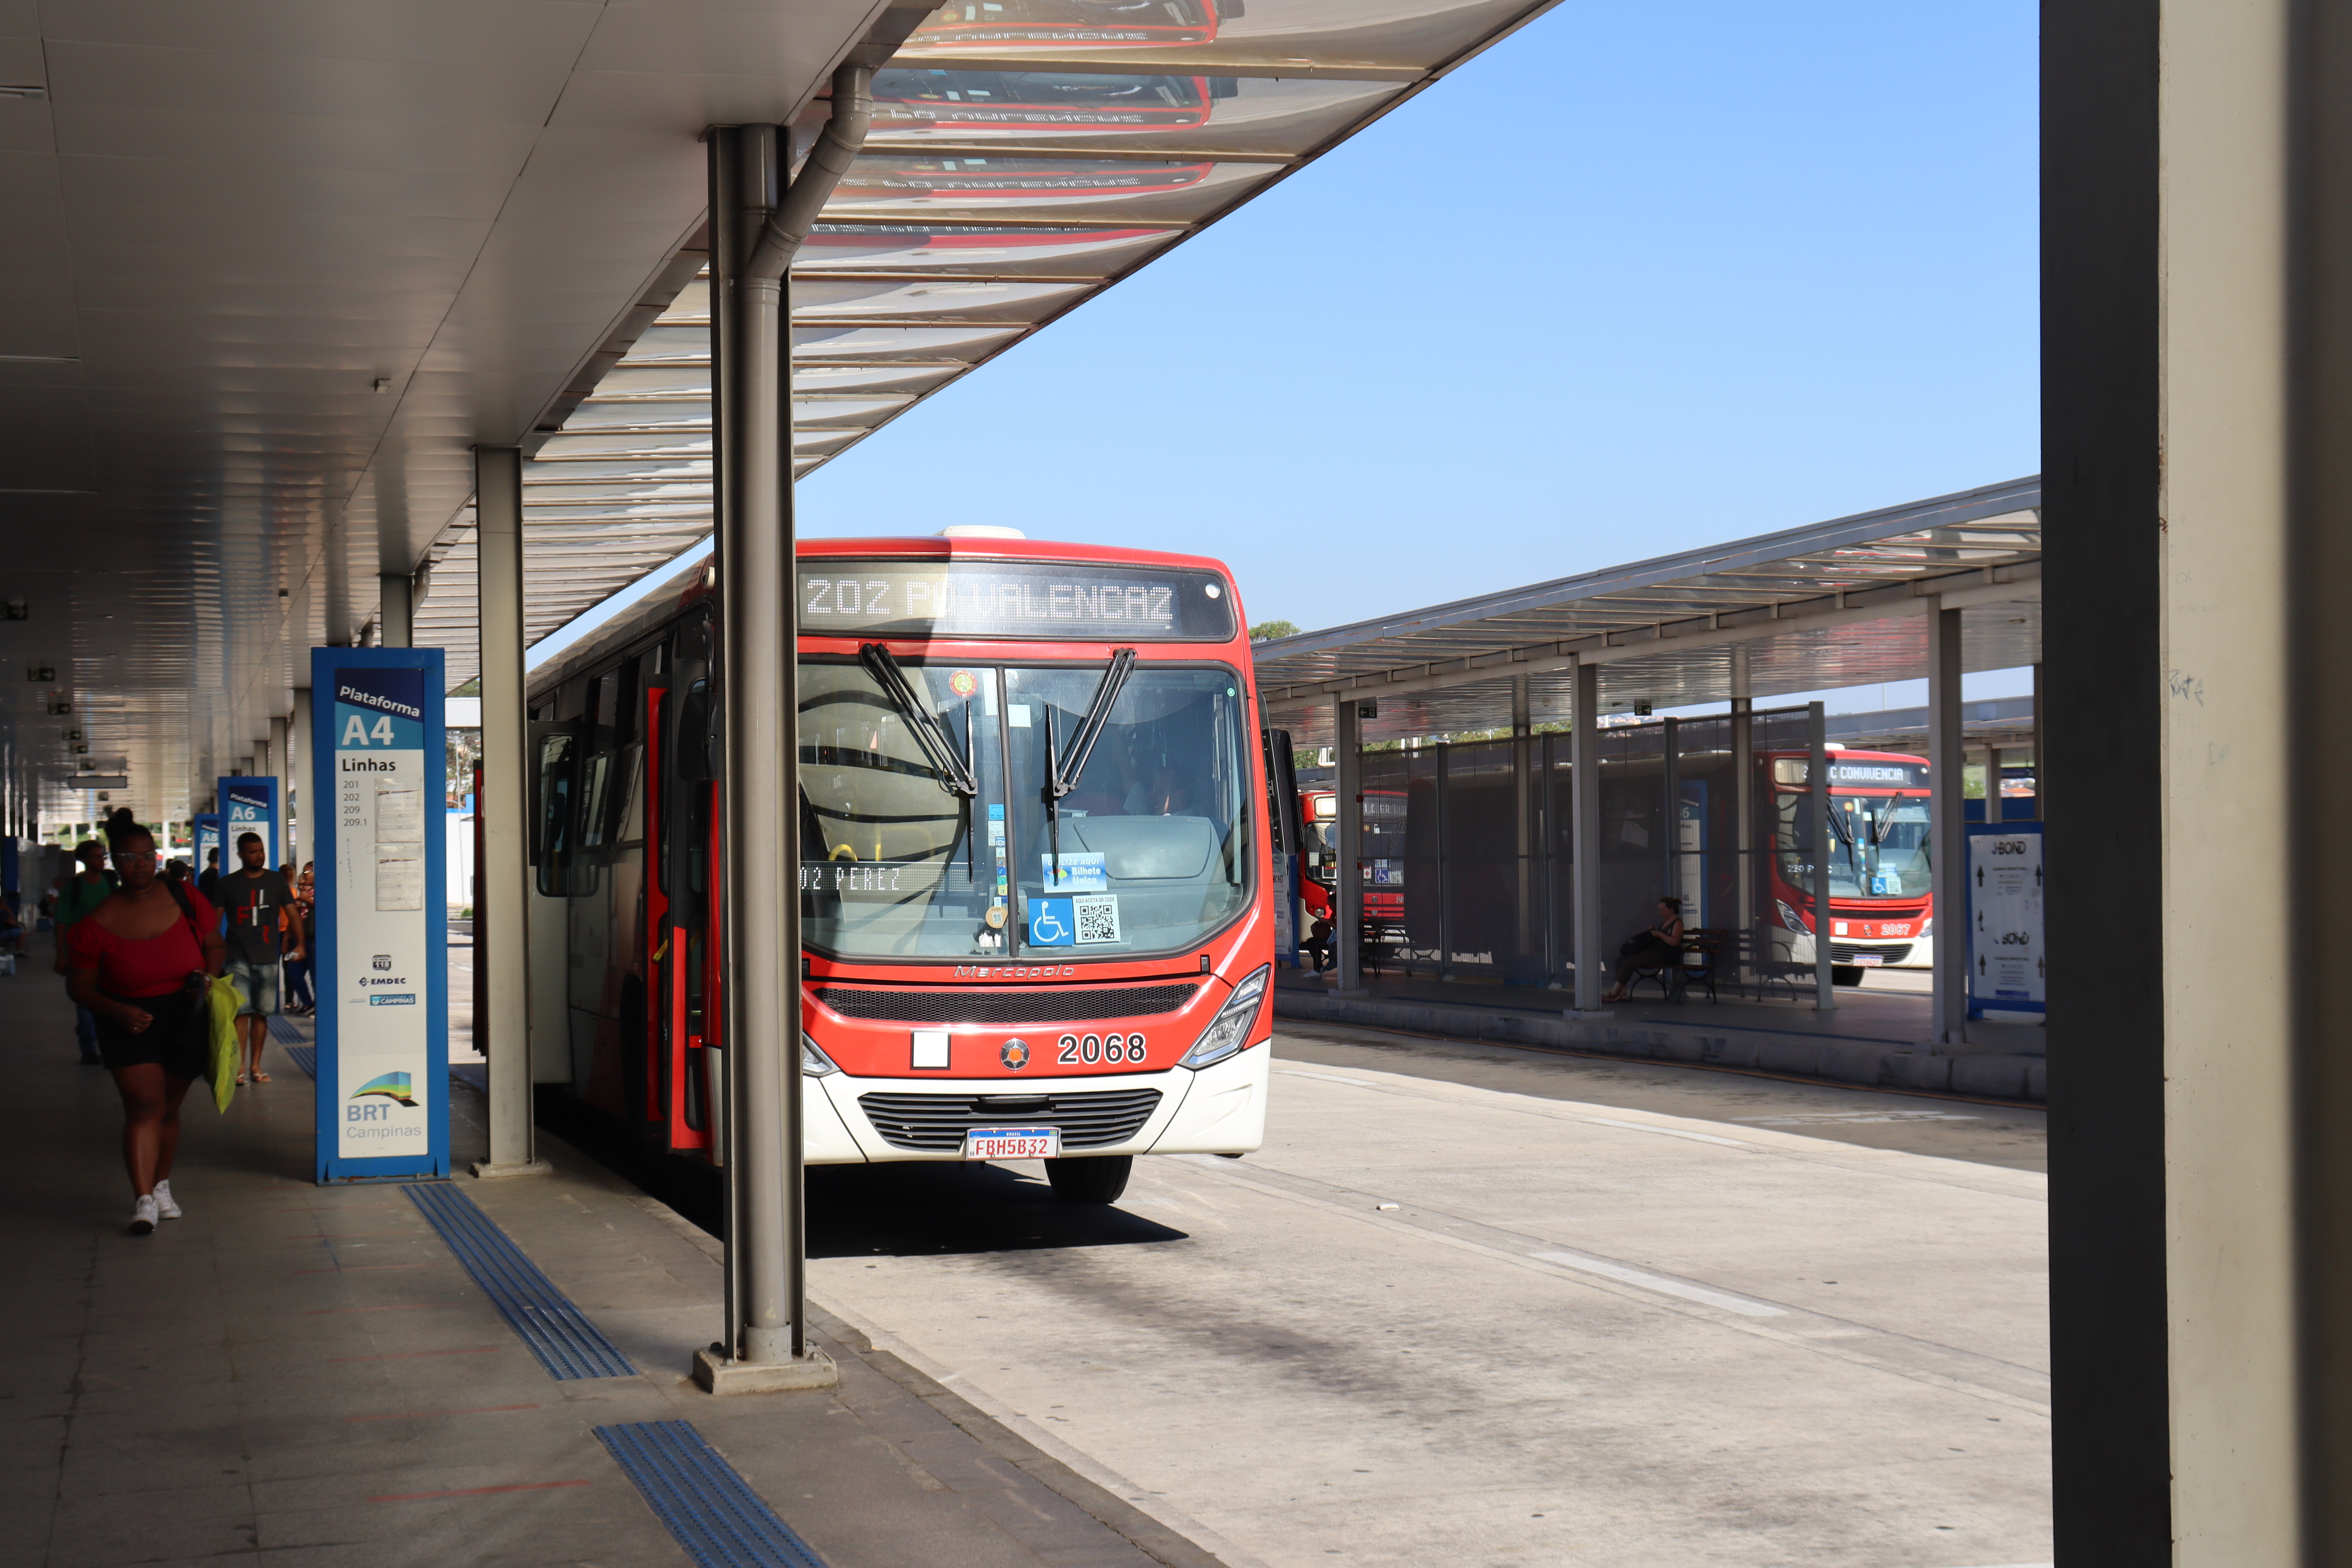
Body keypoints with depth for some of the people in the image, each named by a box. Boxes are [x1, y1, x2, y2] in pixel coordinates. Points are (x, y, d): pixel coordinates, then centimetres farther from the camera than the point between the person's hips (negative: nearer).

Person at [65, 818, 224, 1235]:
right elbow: (79, 986, -3)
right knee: (144, 1106, -15)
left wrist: (207, 977, -8)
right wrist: (119, 1012, -19)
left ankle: (161, 1187, 31)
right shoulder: (97, 923, -8)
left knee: (169, 1107, 13)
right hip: (130, 1024, -2)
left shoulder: (188, 903, -2)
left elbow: (214, 946, 13)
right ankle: (143, 1200, -18)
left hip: (186, 1018, 2)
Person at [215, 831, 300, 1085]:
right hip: (239, 958, -2)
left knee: (261, 1013, 5)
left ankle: (255, 1066, 13)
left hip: (268, 958, 2)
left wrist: (299, 943, -7)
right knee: (240, 1012, -9)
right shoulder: (228, 884, 5)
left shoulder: (276, 881, 8)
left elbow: (291, 913, 6)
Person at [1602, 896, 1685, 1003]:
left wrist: (1659, 934, -15)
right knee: (1621, 960, -6)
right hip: (1653, 951, 10)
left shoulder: (1677, 923, -4)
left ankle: (1615, 993, -22)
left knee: (1629, 962, -25)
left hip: (1664, 955, -10)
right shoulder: (1665, 922, 25)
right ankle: (1623, 992, -16)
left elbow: (1675, 942, -17)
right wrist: (1653, 932, 14)